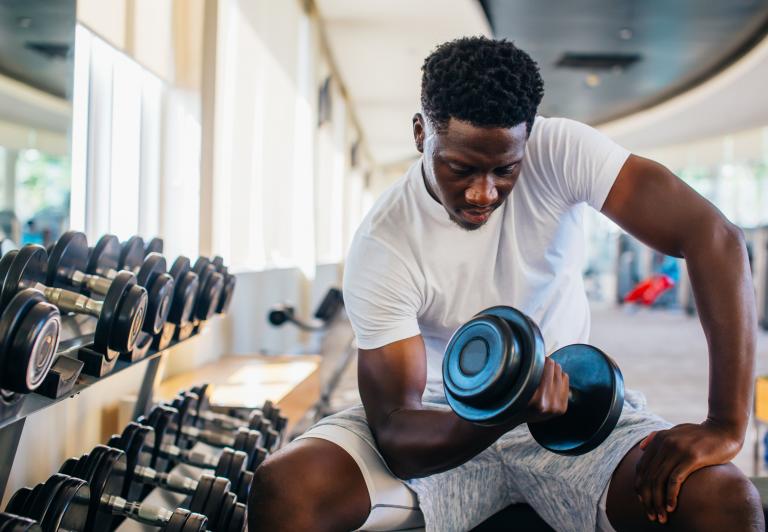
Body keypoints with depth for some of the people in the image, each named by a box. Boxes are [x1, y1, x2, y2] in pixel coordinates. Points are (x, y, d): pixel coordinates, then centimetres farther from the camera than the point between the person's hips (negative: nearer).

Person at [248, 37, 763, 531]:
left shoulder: (561, 153, -17)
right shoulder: (381, 248, -19)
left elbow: (713, 237, -24)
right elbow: (395, 435, -21)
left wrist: (727, 427, -30)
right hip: (449, 423, 0)